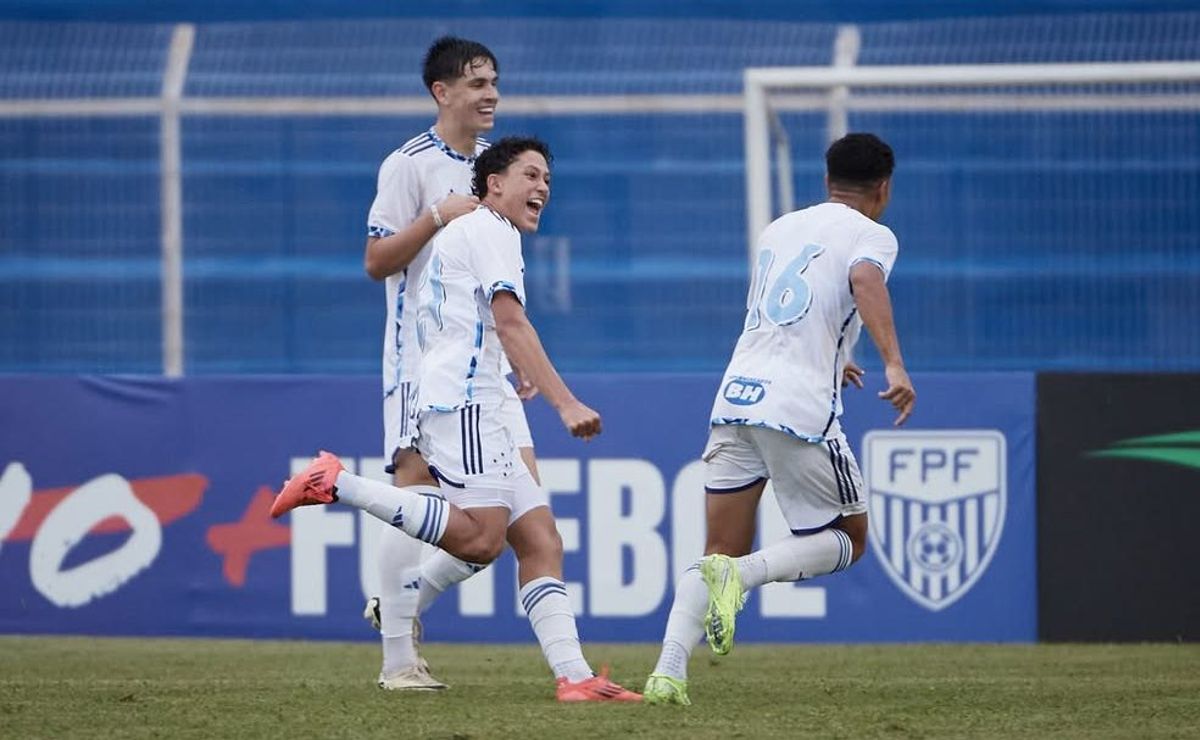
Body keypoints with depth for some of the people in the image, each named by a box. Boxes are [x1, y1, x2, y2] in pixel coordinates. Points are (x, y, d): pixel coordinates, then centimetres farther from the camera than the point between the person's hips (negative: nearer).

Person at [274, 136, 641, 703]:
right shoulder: (490, 231, -1)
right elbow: (511, 323, -13)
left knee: (540, 538, 1)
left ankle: (572, 675, -8)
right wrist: (566, 403, -19)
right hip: (462, 399, -11)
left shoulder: (458, 233, 29)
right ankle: (338, 485, -18)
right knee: (481, 539, -24)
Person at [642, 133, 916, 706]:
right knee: (847, 540, 11)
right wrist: (893, 364, -29)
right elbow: (865, 279, -20)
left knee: (722, 552, 10)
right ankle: (739, 575, -16)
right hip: (801, 409, -6)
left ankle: (668, 670, -11)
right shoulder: (872, 235, 4)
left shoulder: (778, 230, 24)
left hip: (735, 397, 6)